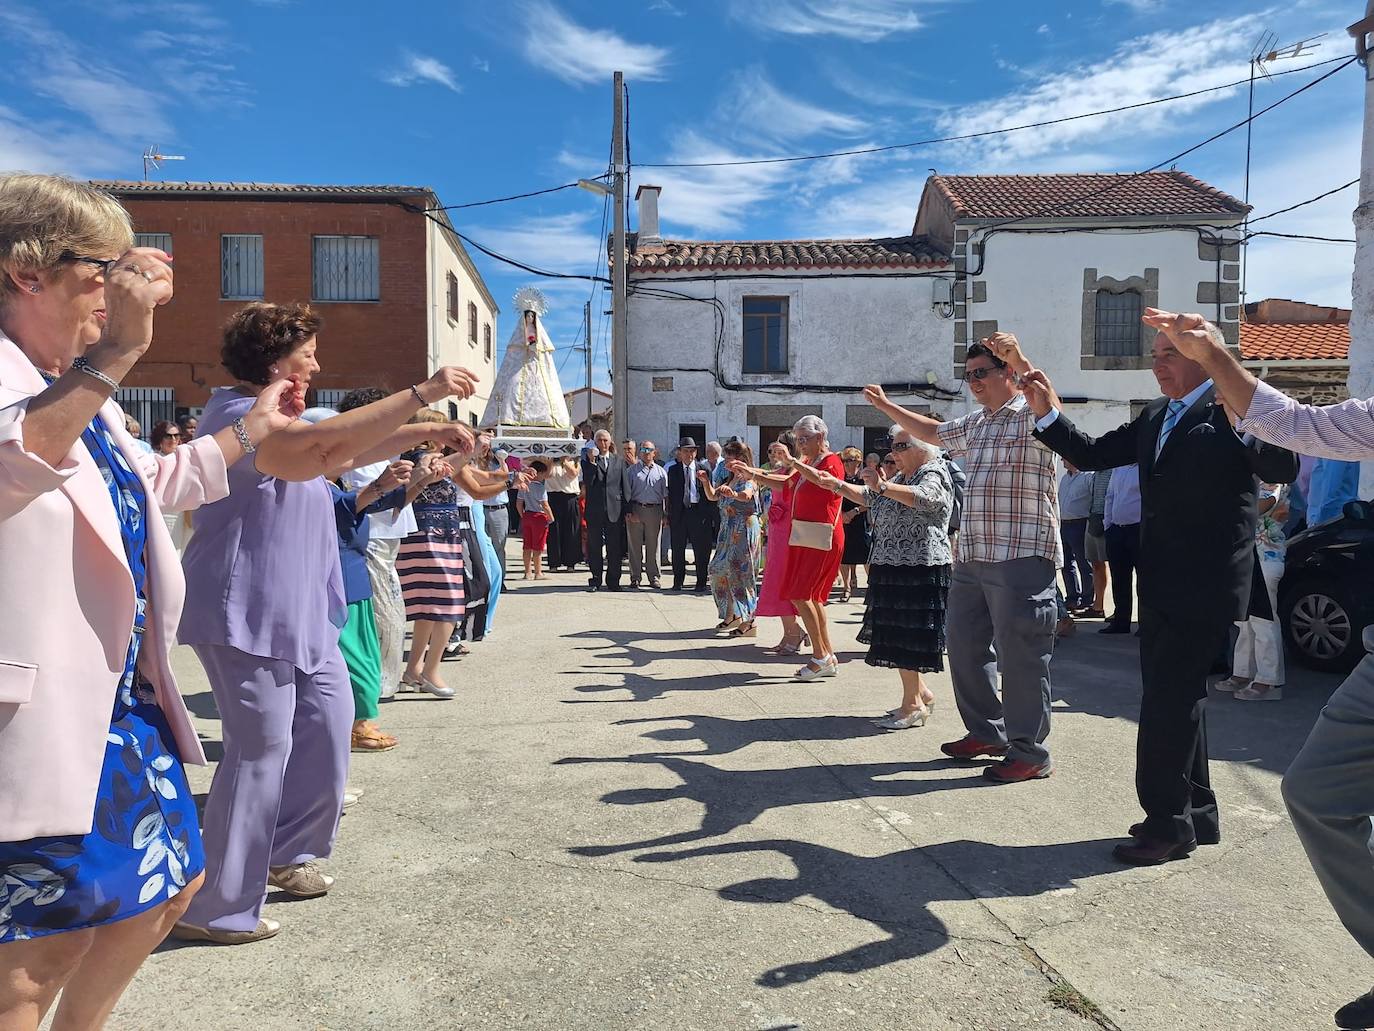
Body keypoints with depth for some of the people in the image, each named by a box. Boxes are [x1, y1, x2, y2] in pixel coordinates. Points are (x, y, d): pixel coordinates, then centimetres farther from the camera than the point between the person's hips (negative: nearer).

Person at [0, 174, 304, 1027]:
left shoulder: (82, 387, 15)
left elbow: (149, 485, 31)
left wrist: (255, 425, 35)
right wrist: (116, 354, -41)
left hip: (125, 696, 10)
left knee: (170, 880, 21)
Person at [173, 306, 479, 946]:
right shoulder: (238, 416, -16)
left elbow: (353, 452, 22)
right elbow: (326, 447, -34)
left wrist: (429, 431, 9)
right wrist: (421, 393, -33)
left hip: (300, 614, 11)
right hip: (249, 614, -10)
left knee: (328, 720, 13)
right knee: (261, 752, -6)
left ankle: (286, 853, 30)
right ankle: (212, 909, 9)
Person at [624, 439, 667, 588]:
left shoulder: (661, 471, 12)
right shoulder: (631, 470, 8)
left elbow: (666, 494, 11)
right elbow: (627, 493, 4)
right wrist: (629, 512, -7)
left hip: (654, 510, 1)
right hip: (635, 510, -1)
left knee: (653, 545, 4)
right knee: (635, 545, 2)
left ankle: (654, 577, 12)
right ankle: (635, 577, 10)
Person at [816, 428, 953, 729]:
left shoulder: (934, 475, -9)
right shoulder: (903, 477, 20)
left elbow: (921, 497, -32)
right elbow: (869, 497, 30)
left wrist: (883, 486, -45)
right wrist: (840, 486, 15)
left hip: (918, 570, -9)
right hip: (893, 568, 9)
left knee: (903, 636, -6)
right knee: (895, 634, 12)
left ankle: (912, 705, 2)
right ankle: (921, 693, 25)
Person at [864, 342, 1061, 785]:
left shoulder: (1030, 416, -6)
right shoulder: (974, 423, 19)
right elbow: (933, 432, 35)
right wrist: (887, 407, 35)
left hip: (1021, 558, -9)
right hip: (971, 558, 9)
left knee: (1020, 656, -4)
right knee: (964, 647, 15)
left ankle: (1030, 753, 7)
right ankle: (986, 732, 30)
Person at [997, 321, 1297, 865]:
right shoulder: (1155, 415, 14)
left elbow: (1284, 468, -20)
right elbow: (1093, 455, 12)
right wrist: (1047, 414, 1)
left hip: (1206, 583, -8)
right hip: (1161, 582, 8)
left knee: (1169, 697, -5)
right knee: (1171, 697, 15)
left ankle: (1168, 823, 8)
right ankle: (1196, 815, 29)